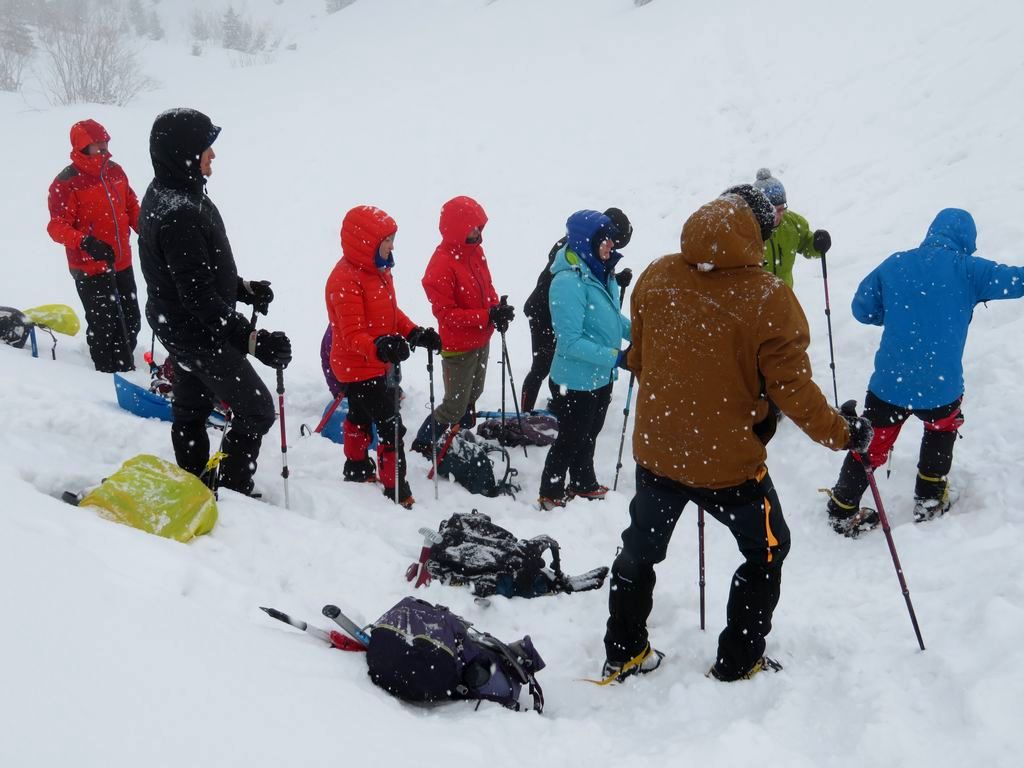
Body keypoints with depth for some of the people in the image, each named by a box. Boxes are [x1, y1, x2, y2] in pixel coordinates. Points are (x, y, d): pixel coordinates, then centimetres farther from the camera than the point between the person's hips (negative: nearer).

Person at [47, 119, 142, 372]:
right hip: (90, 268, -7)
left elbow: (131, 205, 17)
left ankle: (125, 368, 35)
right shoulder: (66, 183, -15)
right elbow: (57, 227, -19)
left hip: (122, 263, 7)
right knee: (104, 327, 1)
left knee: (131, 321, 17)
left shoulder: (115, 171, 5)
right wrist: (86, 242, -36)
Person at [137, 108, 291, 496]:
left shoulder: (164, 196, 3)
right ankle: (233, 492, 8)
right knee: (256, 409, -1)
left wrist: (245, 289, 9)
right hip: (199, 333, -10)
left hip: (180, 328, 10)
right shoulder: (179, 216, -30)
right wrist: (253, 339, -31)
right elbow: (199, 296, -31)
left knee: (191, 409, 21)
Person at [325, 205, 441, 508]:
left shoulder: (377, 270, 3)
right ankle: (396, 491, 4)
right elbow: (353, 334, -32)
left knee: (360, 415, 28)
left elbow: (391, 312, 13)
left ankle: (357, 468, 49)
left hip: (378, 364, 10)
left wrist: (415, 333, -1)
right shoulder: (345, 280, -28)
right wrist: (379, 347, -50)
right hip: (359, 368, -10)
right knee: (391, 427, -7)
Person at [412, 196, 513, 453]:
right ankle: (423, 442, 22)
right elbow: (446, 313, -24)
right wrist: (488, 316, -28)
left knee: (472, 396, 23)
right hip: (458, 347, -8)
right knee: (455, 406, 2)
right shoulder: (441, 265, -24)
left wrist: (497, 309, -9)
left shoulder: (475, 251, 1)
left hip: (481, 341, 8)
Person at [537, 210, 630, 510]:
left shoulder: (601, 271, -1)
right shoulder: (569, 282, -27)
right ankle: (551, 495, 29)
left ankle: (583, 484, 45)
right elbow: (571, 342, -28)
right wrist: (615, 357, -29)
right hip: (577, 379, -8)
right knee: (570, 440, 9)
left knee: (590, 435, 25)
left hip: (601, 375, 8)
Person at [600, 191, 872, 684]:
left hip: (655, 451, 4)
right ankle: (737, 664, 29)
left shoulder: (656, 278, -8)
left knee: (640, 550, 25)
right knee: (767, 551, 22)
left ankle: (623, 653, 37)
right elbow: (792, 390, -17)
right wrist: (843, 435, -1)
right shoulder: (768, 301, -22)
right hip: (728, 462, -4)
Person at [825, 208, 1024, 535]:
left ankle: (843, 510, 26)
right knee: (943, 429, 30)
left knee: (872, 444, 17)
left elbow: (862, 308, 10)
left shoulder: (895, 265, 3)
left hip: (889, 382, 1)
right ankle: (929, 499, 38)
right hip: (941, 386, -1)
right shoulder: (967, 270, -5)